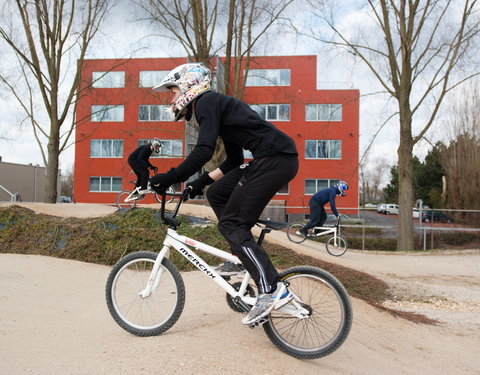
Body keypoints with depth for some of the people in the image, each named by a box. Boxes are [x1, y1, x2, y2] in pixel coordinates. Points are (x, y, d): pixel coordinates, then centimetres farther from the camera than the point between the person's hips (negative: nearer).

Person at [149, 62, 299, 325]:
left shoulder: (206, 102, -3)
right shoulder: (216, 105, 26)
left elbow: (204, 151, -19)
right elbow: (234, 160, 25)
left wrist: (170, 178, -13)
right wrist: (201, 182, 23)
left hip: (275, 158, -10)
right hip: (274, 159, 10)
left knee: (231, 224, -7)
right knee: (217, 194, 18)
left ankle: (272, 290, -11)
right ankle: (243, 256, 20)